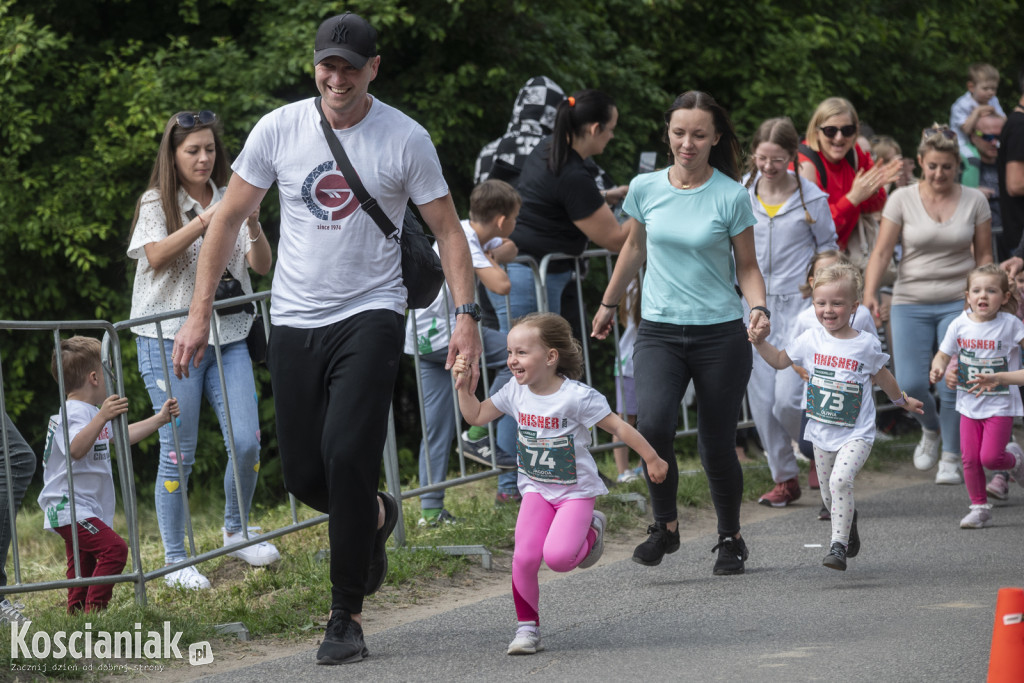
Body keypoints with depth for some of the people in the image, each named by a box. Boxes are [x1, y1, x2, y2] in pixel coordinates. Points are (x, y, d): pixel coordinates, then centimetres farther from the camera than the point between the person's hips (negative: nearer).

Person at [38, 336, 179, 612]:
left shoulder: (90, 413, 17)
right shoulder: (74, 414, -19)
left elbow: (123, 435, 31)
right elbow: (76, 450, -39)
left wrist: (160, 419, 31)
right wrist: (101, 417, -48)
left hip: (84, 509, 12)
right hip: (70, 509, -12)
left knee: (84, 565, 16)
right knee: (114, 548, -23)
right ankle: (93, 611, -23)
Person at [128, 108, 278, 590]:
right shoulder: (156, 203, 2)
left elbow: (263, 266, 4)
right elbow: (156, 256, -15)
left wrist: (253, 226, -15)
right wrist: (205, 220, -23)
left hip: (228, 337, 3)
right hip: (170, 336, -3)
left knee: (246, 442, -4)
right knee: (178, 454, -3)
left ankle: (236, 532, 20)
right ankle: (175, 561, 5)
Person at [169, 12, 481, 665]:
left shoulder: (406, 139, -5)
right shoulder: (279, 128, 0)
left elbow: (447, 228, 1)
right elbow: (229, 219, 6)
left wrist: (467, 315, -11)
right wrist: (200, 314, 2)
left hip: (370, 316, -3)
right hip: (295, 321, 3)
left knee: (347, 455, -19)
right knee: (306, 476, 4)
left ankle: (347, 616, -7)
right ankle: (378, 516, 40)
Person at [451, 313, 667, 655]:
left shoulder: (577, 396, -18)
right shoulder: (515, 393, -1)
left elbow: (619, 427, -11)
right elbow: (476, 416, 12)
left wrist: (652, 459, -6)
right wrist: (463, 385, -4)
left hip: (576, 490, -4)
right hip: (536, 489, 4)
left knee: (558, 557, -23)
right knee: (524, 557, -15)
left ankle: (591, 531, 11)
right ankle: (528, 628, 2)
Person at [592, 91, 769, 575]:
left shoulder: (731, 197, -5)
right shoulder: (646, 189, 2)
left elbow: (747, 266, 3)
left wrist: (757, 308, -16)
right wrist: (608, 305, 29)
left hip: (720, 334, -1)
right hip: (659, 331, 1)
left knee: (716, 445, 2)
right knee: (653, 424, -23)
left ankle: (730, 539, 26)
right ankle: (665, 525, -3)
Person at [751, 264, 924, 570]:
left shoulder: (867, 344, -5)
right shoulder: (811, 340, 1)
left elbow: (881, 376, 14)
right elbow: (779, 360, 14)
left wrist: (903, 400, 26)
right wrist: (759, 343, -2)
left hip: (856, 433, -4)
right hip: (822, 432, 4)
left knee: (840, 480, -27)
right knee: (829, 496, 12)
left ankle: (838, 546, -24)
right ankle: (849, 523, 44)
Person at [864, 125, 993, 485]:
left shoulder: (974, 201, 3)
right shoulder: (902, 199, -1)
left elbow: (984, 256, 8)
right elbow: (881, 252, -4)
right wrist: (869, 293, -18)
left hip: (959, 302, 0)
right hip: (911, 303, 0)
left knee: (953, 385, -10)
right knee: (910, 385, -9)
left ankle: (951, 457, 9)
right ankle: (931, 429, 25)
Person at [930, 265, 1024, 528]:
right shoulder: (959, 325, -3)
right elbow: (943, 354, 6)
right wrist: (938, 368, -15)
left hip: (1000, 405, -3)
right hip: (969, 404, 3)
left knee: (990, 457, -11)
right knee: (970, 458, 1)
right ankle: (980, 508, 14)